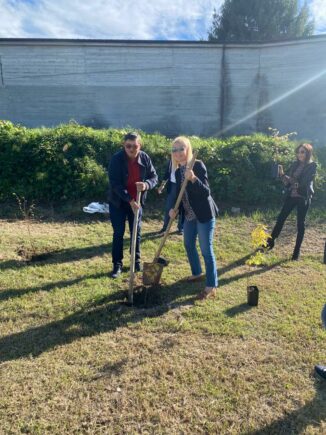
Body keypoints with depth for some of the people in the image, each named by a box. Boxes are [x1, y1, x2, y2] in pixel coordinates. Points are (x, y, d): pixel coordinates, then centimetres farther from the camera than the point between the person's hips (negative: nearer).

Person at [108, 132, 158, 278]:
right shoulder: (116, 159, -19)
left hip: (137, 201, 3)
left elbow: (154, 177, -3)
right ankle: (117, 264, 17)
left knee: (136, 232, 12)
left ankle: (137, 261, 28)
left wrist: (146, 184, -26)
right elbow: (115, 184, -22)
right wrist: (130, 200, -28)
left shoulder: (145, 158, -8)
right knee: (118, 233, 4)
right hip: (118, 202, -3)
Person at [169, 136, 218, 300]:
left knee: (206, 249, -5)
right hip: (189, 214, 8)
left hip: (204, 213, -8)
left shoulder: (198, 165, -16)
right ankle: (197, 273, 41)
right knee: (188, 244, 19)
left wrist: (193, 179, -38)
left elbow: (206, 191, -22)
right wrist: (174, 209, -7)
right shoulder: (178, 171, 6)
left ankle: (211, 286, 5)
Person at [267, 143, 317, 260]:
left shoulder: (312, 166, -8)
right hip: (291, 196, 5)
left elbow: (304, 182, -18)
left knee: (300, 224, 2)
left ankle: (297, 251, 12)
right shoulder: (295, 165, 8)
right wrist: (282, 174, -10)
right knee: (281, 218, 9)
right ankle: (271, 241, 22)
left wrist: (289, 179, -23)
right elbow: (288, 180, 8)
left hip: (303, 198, -5)